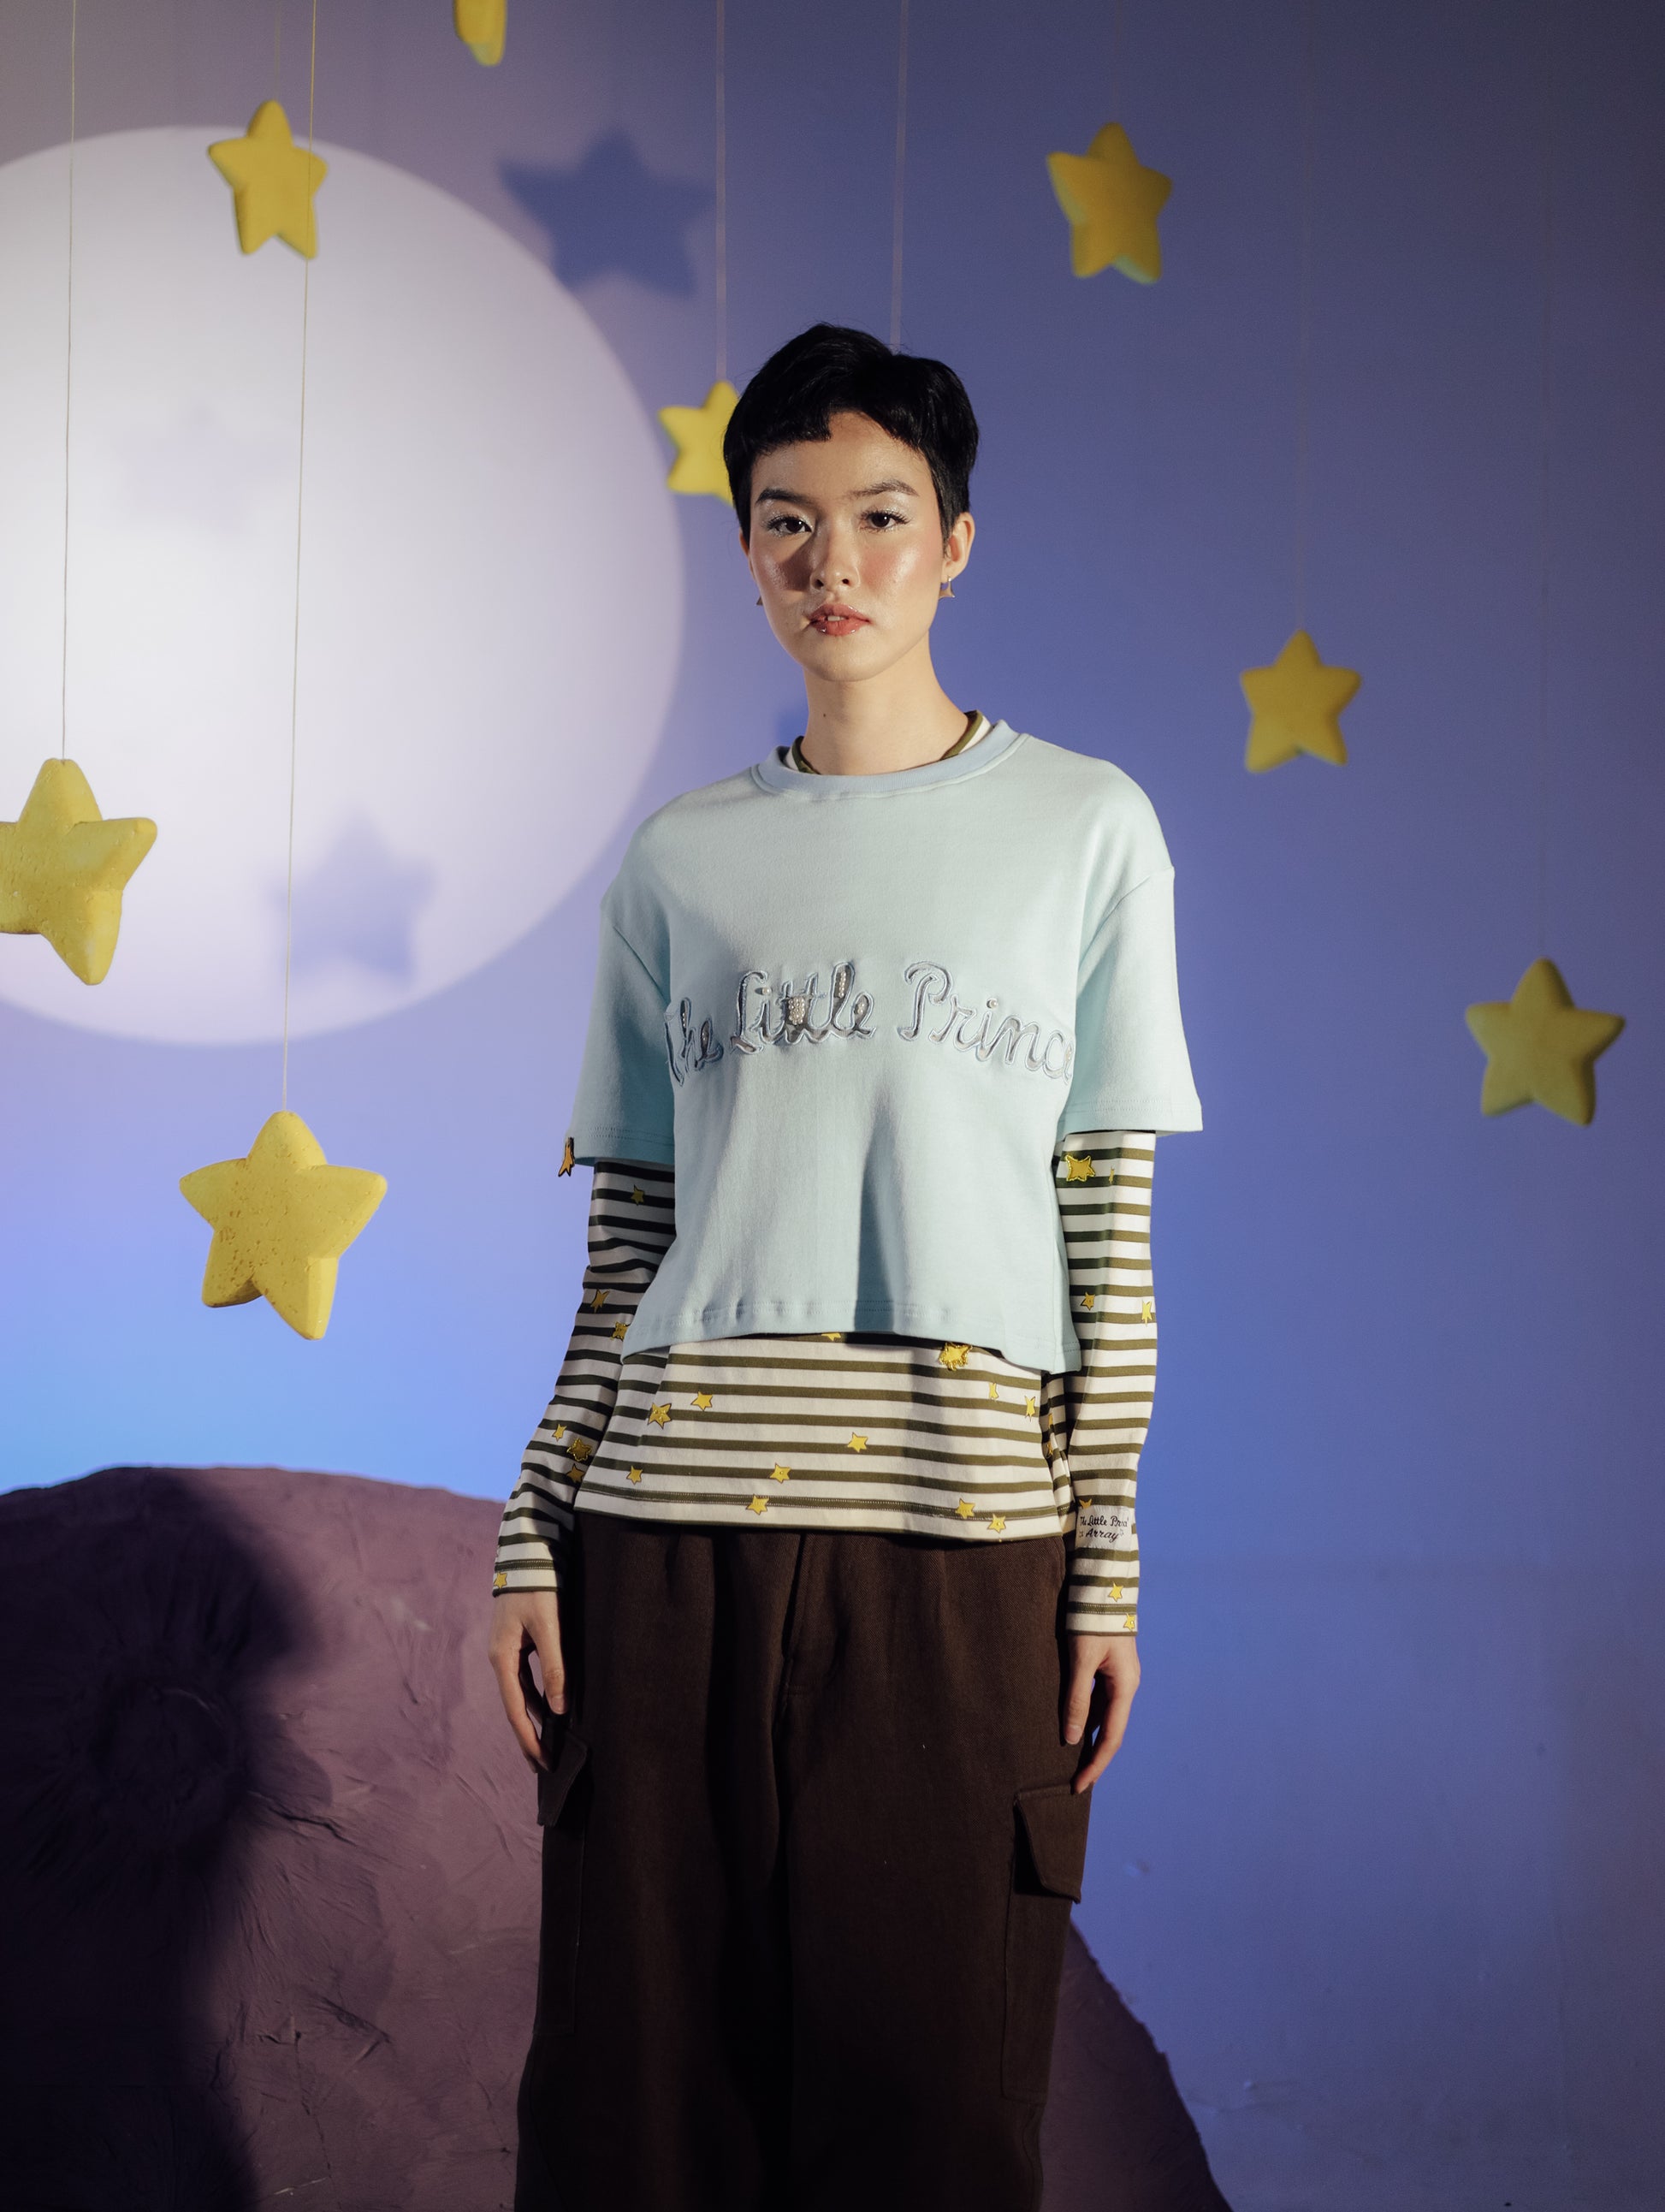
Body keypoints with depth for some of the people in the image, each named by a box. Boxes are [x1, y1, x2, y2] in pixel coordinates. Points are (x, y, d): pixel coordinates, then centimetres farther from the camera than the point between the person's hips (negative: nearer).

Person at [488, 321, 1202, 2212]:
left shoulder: (1086, 828, 7)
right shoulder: (682, 863, 13)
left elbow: (1111, 1223, 4)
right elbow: (627, 1240, 12)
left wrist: (1108, 1563, -1)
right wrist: (534, 1532, 4)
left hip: (958, 1547, -1)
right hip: (668, 1530, 2)